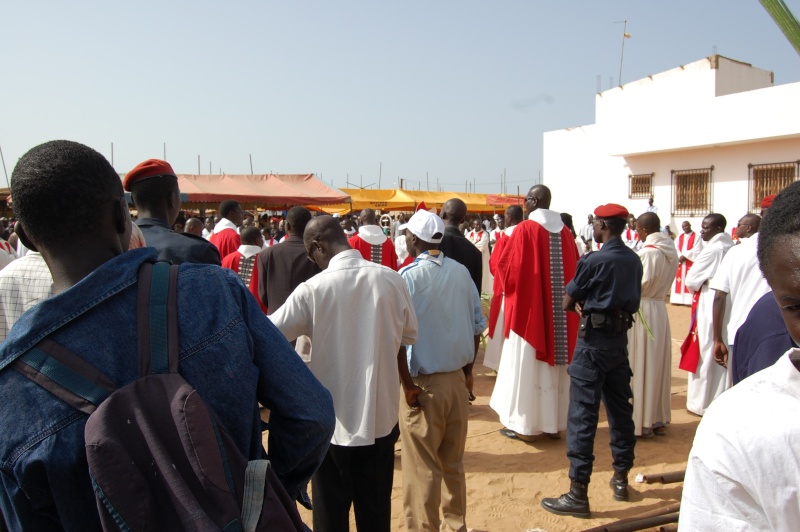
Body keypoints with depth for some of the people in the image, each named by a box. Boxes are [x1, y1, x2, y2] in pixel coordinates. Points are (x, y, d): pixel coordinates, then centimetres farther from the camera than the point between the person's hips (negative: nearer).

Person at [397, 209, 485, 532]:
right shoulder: (461, 272, 1)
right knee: (454, 462, 19)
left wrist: (407, 384, -10)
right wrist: (467, 371, 14)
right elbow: (477, 326, 5)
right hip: (457, 379, 6)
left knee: (422, 468, 7)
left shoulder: (408, 276, -13)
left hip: (423, 383, -5)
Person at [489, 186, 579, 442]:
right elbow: (574, 269, 9)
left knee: (526, 365, 2)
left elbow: (506, 266, -9)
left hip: (529, 308, -5)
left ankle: (525, 424, 9)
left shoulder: (525, 229, -11)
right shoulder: (565, 231, 5)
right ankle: (553, 422, 20)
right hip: (559, 311, 6)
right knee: (554, 360, 12)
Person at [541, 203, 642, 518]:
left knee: (582, 415, -3)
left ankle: (578, 494, 1)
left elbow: (567, 303, -10)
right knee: (620, 410, 16)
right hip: (620, 338, 8)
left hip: (594, 340, -7)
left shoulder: (594, 261, -15)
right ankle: (621, 479, 29)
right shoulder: (634, 260, 6)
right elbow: (632, 300, 15)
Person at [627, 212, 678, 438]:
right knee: (658, 364, 14)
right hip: (660, 309, 8)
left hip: (641, 310, -8)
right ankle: (659, 419, 22)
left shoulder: (647, 252, -16)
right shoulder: (670, 250, 8)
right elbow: (664, 281, 10)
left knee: (640, 366, 0)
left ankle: (642, 422, 7)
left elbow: (641, 283, -19)